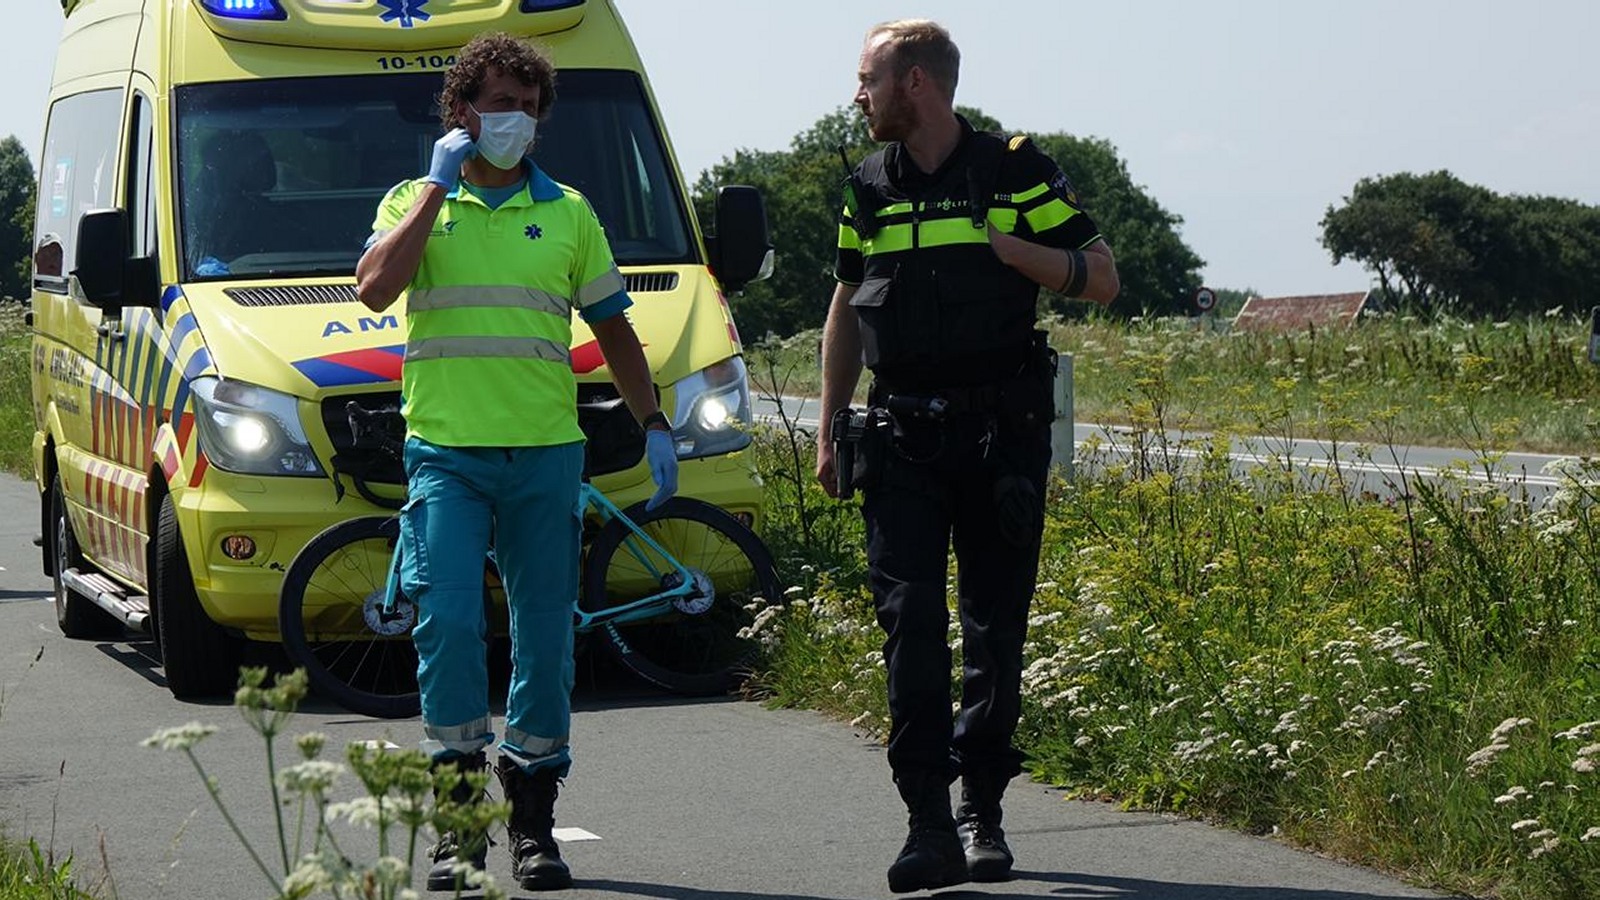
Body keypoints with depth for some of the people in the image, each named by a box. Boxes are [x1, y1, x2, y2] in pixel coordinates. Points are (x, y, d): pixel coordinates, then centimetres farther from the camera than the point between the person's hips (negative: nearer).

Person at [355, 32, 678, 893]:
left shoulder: (568, 213, 13)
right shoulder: (415, 202, 8)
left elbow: (612, 329, 19)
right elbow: (374, 288, -11)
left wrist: (653, 425, 13)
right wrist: (437, 188, -7)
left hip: (546, 454, 2)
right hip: (445, 450, -2)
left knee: (545, 633, 2)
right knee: (447, 622, -13)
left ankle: (533, 821, 10)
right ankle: (459, 817, -4)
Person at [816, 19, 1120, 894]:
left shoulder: (1014, 172, -1)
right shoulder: (869, 188, 10)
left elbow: (1102, 279, 2)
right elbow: (847, 309, 21)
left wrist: (1020, 254, -16)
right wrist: (829, 427, 15)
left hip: (1003, 430, -2)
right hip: (903, 437, 2)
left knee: (997, 626, 2)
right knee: (911, 620, -10)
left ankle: (983, 813, 14)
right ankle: (929, 825, -12)